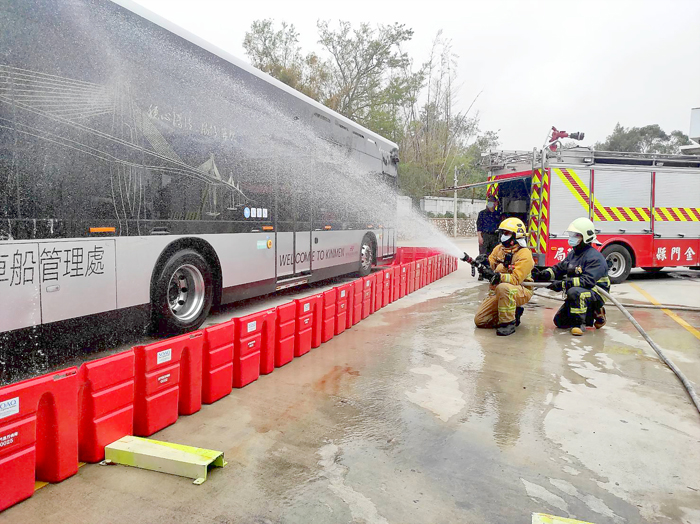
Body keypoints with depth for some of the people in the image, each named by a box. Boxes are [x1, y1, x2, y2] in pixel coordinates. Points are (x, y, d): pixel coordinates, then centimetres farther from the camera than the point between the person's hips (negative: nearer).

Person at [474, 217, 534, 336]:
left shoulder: (524, 254, -16)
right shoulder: (499, 249, 7)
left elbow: (515, 279, -26)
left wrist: (497, 276, -41)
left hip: (521, 292, -7)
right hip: (498, 291, 7)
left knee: (503, 288, -42)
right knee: (479, 320, 0)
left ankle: (509, 323, -25)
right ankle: (513, 313, 16)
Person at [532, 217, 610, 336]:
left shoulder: (595, 257, -20)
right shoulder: (573, 254, 8)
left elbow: (587, 281, -31)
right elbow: (559, 268, 9)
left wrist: (564, 284, -36)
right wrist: (544, 275, -11)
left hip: (596, 293, -9)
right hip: (580, 295, 9)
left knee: (574, 291, -41)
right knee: (559, 322, 6)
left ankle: (580, 324, -23)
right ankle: (591, 314, 22)